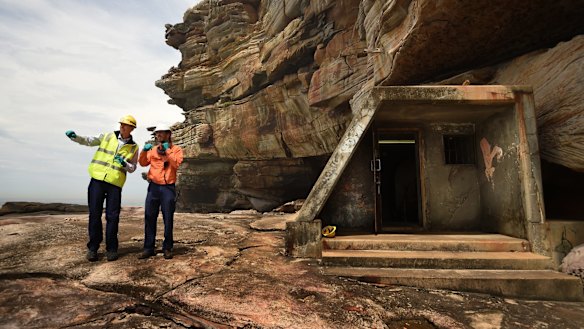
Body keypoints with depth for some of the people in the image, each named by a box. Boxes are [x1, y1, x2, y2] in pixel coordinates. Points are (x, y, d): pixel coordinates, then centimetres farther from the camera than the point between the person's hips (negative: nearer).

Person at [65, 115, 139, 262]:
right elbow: (89, 141, 9)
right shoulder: (108, 136, 8)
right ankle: (93, 247, 14)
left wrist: (124, 164, -13)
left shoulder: (133, 147, 6)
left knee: (112, 217, -1)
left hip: (115, 183, -1)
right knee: (94, 214, 3)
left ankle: (111, 249, 10)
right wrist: (75, 137, -9)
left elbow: (133, 168, 7)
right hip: (97, 179, 1)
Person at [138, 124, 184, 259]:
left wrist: (167, 150, -17)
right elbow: (143, 163, 6)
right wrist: (144, 151, -9)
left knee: (168, 219, 2)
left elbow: (176, 164, -13)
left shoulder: (176, 149, 1)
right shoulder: (153, 149, 12)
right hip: (153, 187, 4)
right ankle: (149, 248, 15)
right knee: (149, 218, 6)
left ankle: (167, 248, 14)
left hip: (168, 188, -3)